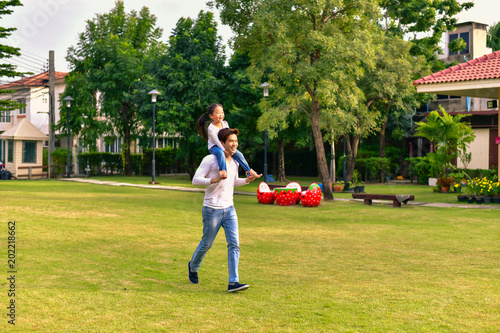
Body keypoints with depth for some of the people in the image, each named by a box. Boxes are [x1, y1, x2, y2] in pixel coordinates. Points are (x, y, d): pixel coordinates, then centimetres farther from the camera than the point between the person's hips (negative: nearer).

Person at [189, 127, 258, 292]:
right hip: (212, 209, -5)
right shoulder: (210, 160, -12)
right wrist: (215, 179, -29)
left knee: (234, 244, -8)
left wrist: (247, 180, 5)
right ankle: (193, 266, 39)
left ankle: (233, 282, -8)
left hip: (229, 209, 5)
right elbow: (195, 180, -14)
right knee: (206, 244, 10)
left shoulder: (235, 161, 9)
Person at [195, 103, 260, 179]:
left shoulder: (225, 123, 2)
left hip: (224, 146, 6)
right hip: (214, 147, -6)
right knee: (220, 153, -41)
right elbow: (216, 141, -25)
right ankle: (223, 171, -49)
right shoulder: (211, 128, -19)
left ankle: (248, 171, -6)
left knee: (238, 154, -12)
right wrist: (224, 150, -32)